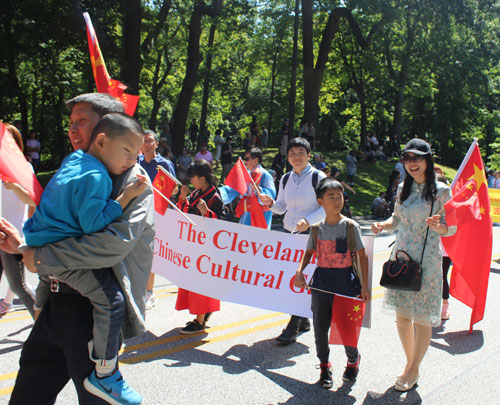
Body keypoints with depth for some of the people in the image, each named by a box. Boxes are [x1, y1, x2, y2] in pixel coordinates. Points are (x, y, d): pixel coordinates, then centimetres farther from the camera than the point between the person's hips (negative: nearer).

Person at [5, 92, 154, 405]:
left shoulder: (132, 178, -10)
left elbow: (115, 242, -25)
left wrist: (42, 257, -19)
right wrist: (23, 245, 0)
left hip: (93, 309, -8)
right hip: (57, 305, 8)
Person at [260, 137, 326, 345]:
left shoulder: (318, 177, -6)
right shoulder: (285, 179, 10)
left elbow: (326, 208, -9)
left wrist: (308, 220, -25)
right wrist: (271, 203, -6)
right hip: (288, 232, 6)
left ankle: (293, 327, 1)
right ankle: (303, 320, 25)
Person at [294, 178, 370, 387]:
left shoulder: (351, 226, -5)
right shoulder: (317, 229, 3)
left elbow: (362, 256, -2)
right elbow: (308, 253, 10)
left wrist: (364, 284, -5)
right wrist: (299, 271, -9)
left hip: (346, 282, -3)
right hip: (321, 282, 3)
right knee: (320, 327, 8)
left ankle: (353, 360, 34)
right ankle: (324, 366, 29)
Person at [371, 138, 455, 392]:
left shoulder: (440, 190, -7)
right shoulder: (403, 189, 8)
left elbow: (451, 228, -6)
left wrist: (438, 227, -27)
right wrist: (382, 226, -3)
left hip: (426, 260, -5)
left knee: (422, 319, 4)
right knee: (402, 315, 12)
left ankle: (414, 370, 21)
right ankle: (410, 361, 32)